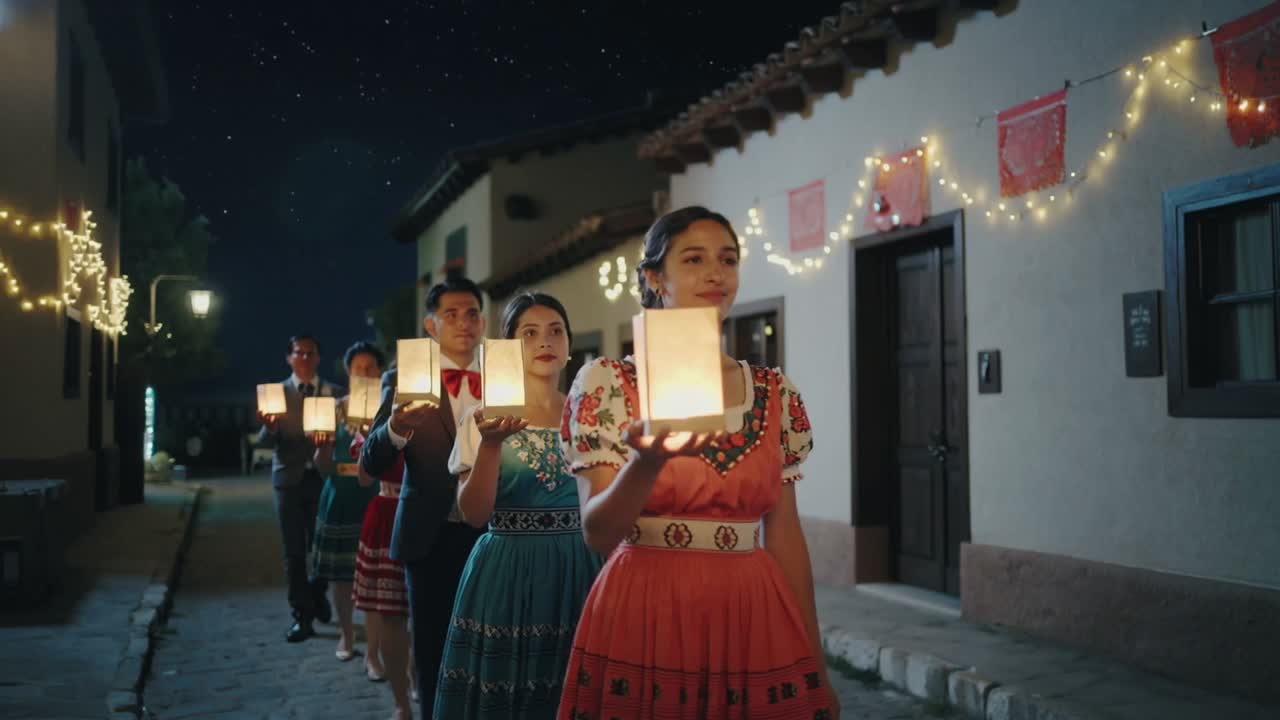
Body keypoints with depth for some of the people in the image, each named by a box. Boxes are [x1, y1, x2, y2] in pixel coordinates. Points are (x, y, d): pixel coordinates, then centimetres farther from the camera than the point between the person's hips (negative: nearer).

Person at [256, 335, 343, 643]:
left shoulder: (335, 393, 6)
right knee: (294, 551, 3)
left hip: (324, 477, 0)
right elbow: (265, 441, -3)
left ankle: (316, 593, 33)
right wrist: (269, 427, -27)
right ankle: (302, 616, 10)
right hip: (289, 478, 0)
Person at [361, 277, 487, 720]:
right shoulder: (403, 381, -2)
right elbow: (371, 465, -9)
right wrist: (395, 429, -30)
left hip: (489, 534, 2)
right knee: (433, 651, 9)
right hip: (432, 538, -2)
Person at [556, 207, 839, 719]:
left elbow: (784, 535, 8)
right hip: (645, 617, -3)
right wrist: (647, 462, -31)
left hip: (753, 619, 3)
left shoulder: (775, 393, 6)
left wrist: (815, 666, 8)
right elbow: (598, 532, -11)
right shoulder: (607, 383, -5)